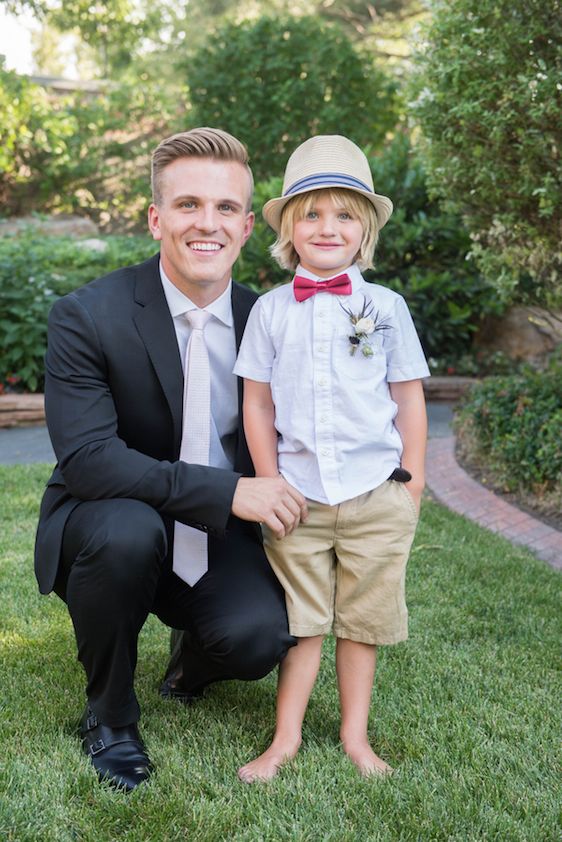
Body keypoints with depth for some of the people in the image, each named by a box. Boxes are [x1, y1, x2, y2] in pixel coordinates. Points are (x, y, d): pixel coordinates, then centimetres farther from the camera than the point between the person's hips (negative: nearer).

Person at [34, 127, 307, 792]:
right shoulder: (87, 317, -17)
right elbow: (86, 458, -26)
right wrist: (226, 489, -34)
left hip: (219, 540, 3)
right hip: (104, 531, -2)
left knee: (261, 637, -25)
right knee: (126, 529, -36)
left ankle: (198, 658, 16)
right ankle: (108, 715, -8)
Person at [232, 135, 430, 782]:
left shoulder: (386, 307, 2)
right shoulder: (271, 310, 2)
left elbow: (409, 401, 5)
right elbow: (257, 402, 5)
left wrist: (411, 486, 1)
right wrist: (270, 485, 0)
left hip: (376, 497, 0)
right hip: (298, 495, 0)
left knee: (362, 619, 9)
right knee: (300, 620, 7)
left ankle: (355, 736, 23)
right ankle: (286, 737, 18)